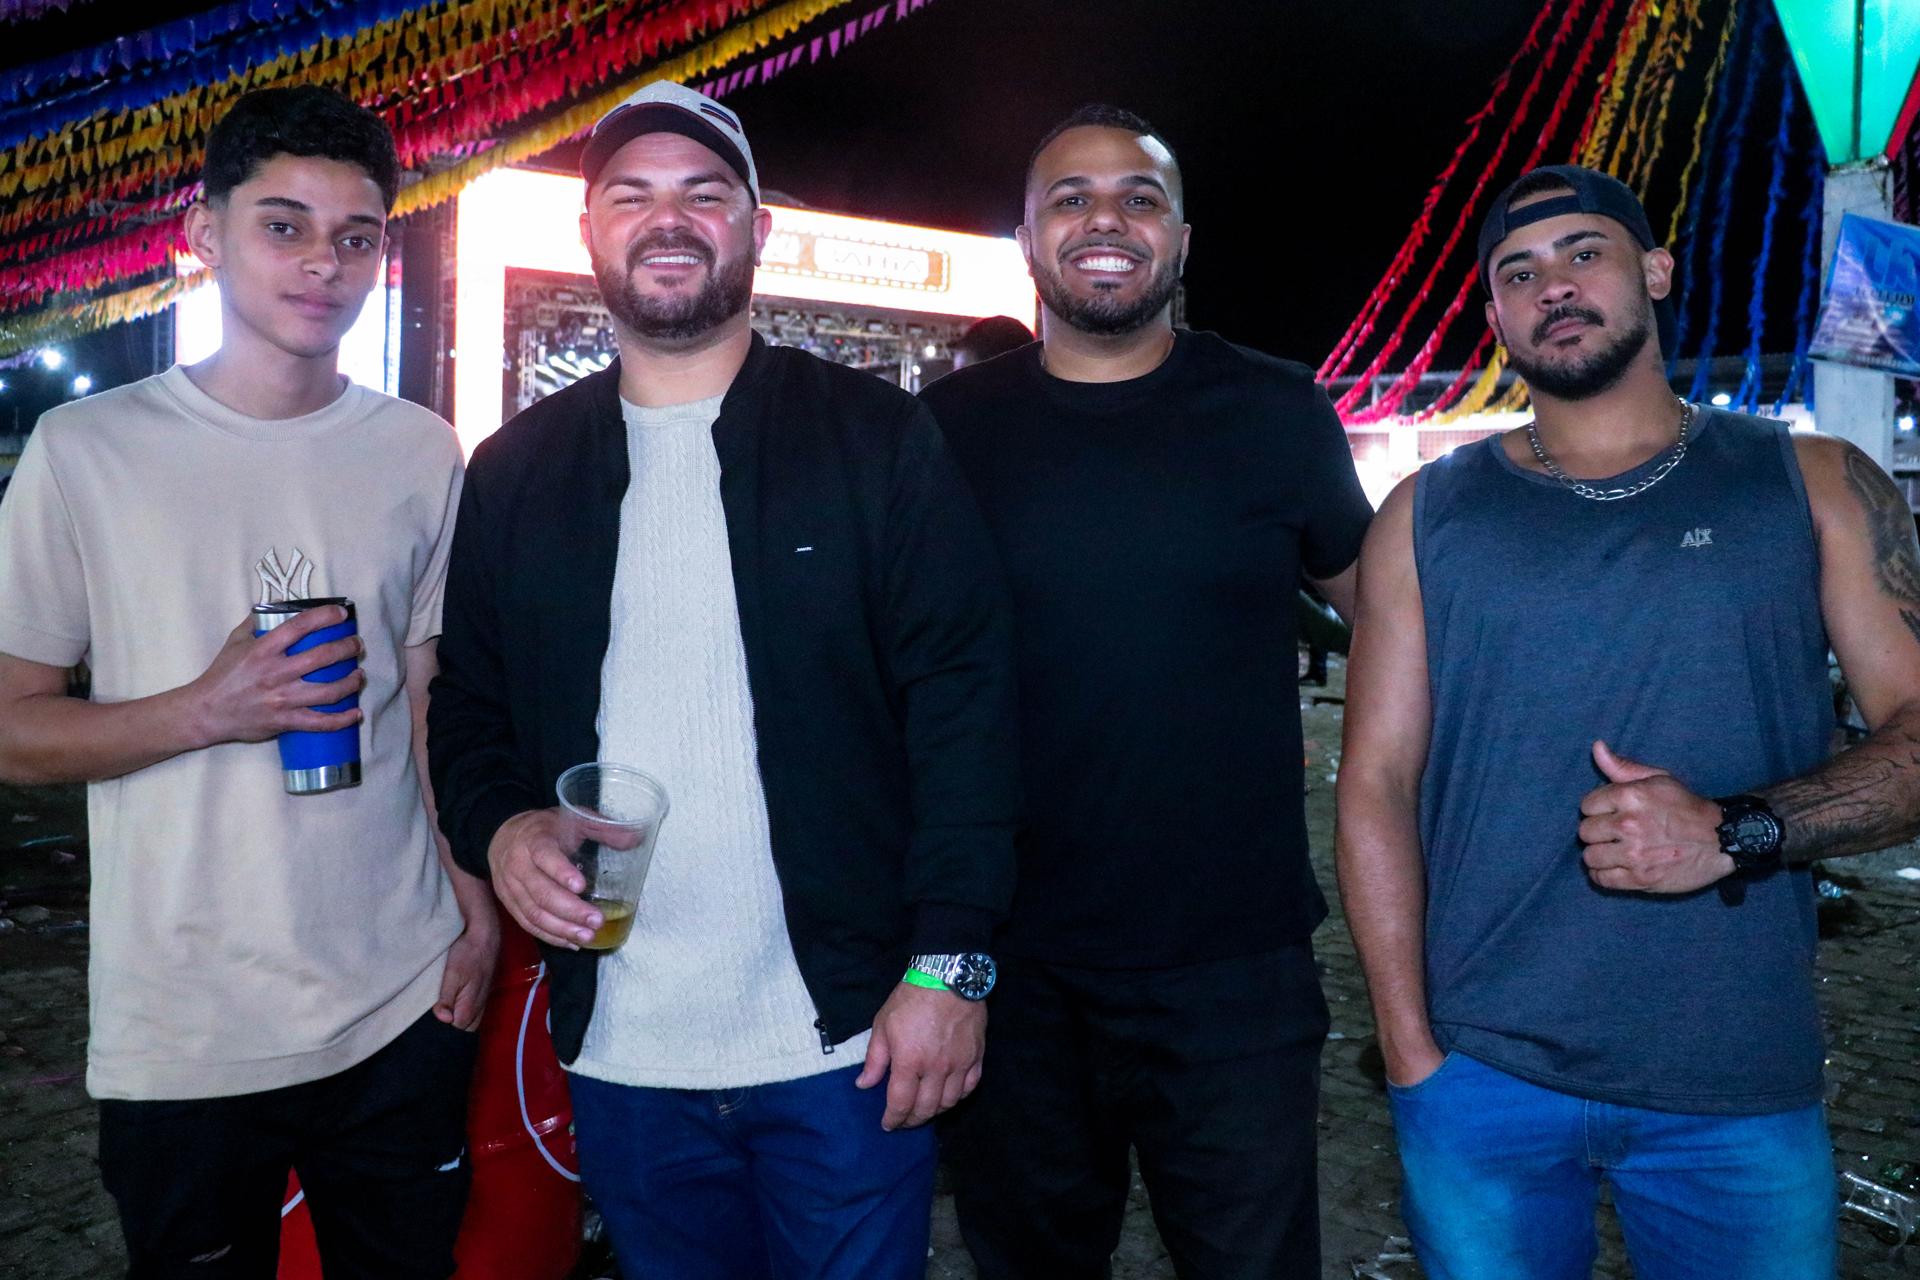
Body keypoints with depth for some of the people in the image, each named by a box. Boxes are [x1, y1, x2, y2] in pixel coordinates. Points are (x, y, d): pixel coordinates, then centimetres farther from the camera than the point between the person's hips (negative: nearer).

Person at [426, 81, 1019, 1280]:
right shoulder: (515, 471, 7)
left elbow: (963, 698, -7)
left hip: (848, 1044, -2)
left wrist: (951, 959, -13)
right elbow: (467, 709, 13)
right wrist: (500, 829, -9)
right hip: (619, 1054, 3)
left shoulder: (878, 437, -2)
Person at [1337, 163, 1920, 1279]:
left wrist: (1740, 831, -18)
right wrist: (1412, 1052, -5)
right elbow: (1376, 783, 0)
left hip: (1745, 1093, 0)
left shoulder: (1817, 486, 4)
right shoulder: (1428, 515, 3)